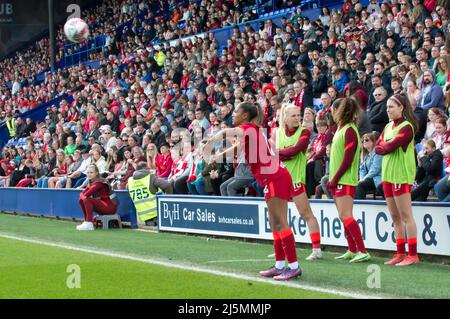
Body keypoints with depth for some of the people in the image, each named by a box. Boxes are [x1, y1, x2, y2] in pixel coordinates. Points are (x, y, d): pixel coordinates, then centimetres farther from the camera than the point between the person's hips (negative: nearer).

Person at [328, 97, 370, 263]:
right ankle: (352, 250, 14)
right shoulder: (341, 129, 17)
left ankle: (362, 251, -16)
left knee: (345, 216, -15)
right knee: (344, 217, 10)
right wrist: (332, 178, 14)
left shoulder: (350, 130, -13)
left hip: (346, 180, -10)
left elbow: (348, 158, -18)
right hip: (338, 181, 10)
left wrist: (335, 178, -17)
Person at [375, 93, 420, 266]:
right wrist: (388, 147, -8)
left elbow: (391, 146, -19)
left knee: (406, 216, -8)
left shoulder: (406, 127, -10)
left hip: (401, 175, -8)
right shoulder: (388, 127, 16)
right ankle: (400, 253, 14)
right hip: (387, 174, 8)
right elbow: (378, 148, 8)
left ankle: (413, 255, -6)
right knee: (395, 217, 9)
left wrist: (385, 146, 0)